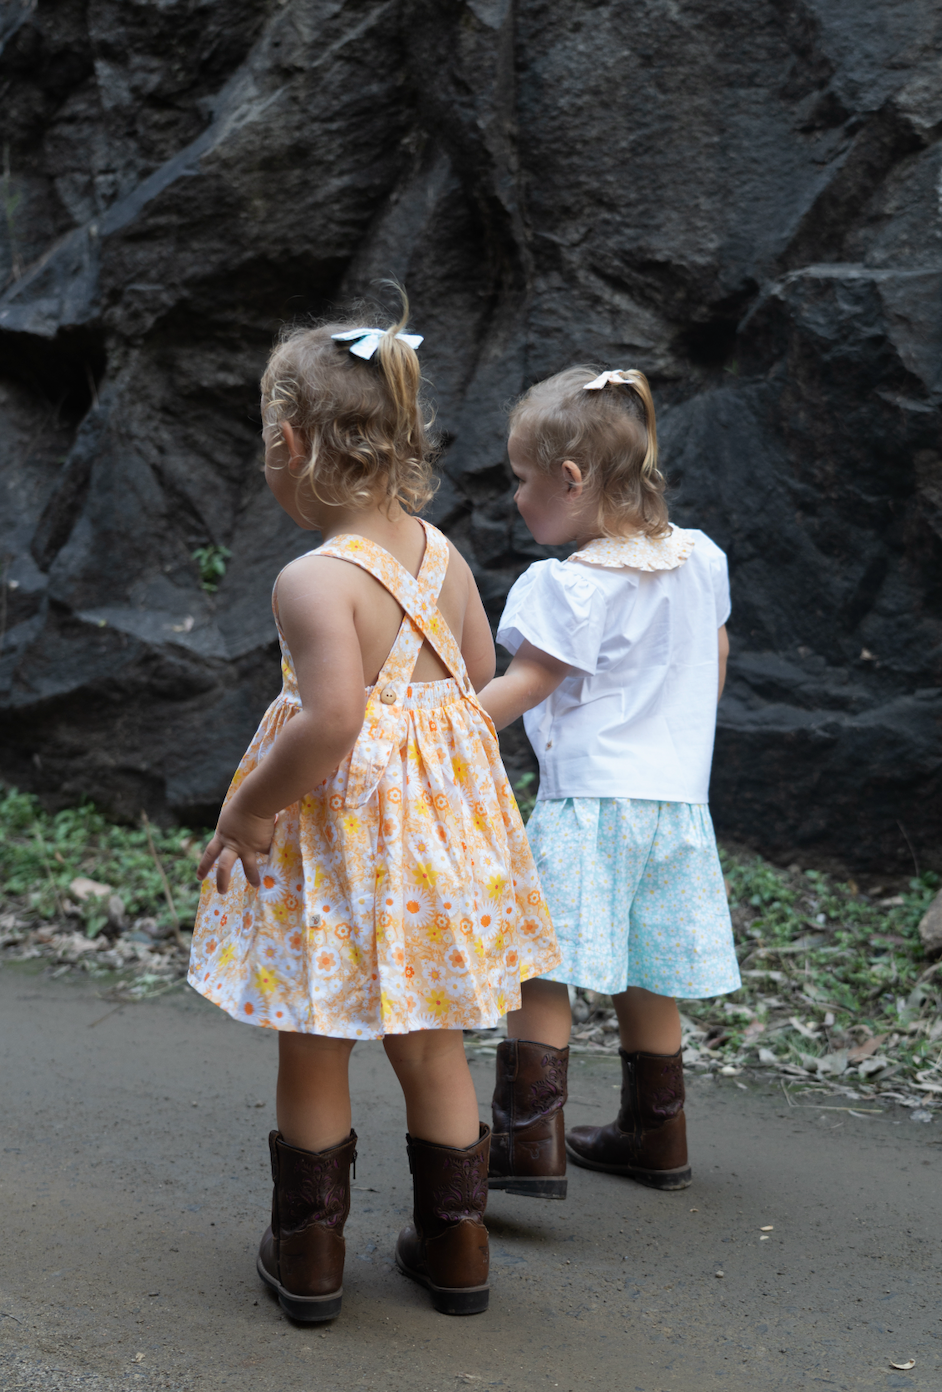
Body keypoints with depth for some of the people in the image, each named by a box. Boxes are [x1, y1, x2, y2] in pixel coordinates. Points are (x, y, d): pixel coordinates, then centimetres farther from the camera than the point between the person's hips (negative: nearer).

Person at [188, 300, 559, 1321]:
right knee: (430, 1046, 18)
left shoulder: (314, 581, -23)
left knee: (313, 1051, 12)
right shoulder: (441, 555, 1)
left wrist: (246, 810, -18)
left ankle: (308, 1254, 27)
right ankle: (455, 1245, 29)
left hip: (338, 832, -7)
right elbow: (478, 669, 13)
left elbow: (331, 722, -30)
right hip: (439, 823, 7)